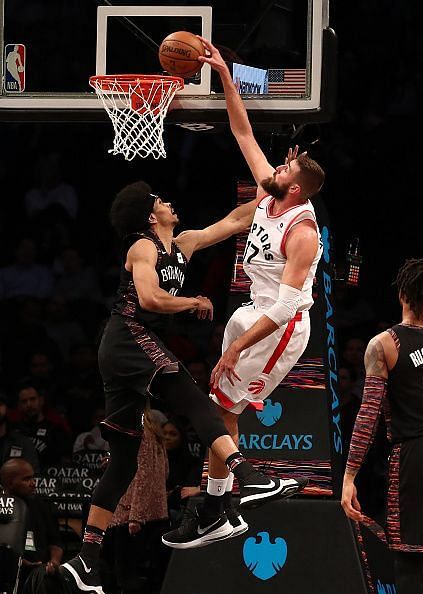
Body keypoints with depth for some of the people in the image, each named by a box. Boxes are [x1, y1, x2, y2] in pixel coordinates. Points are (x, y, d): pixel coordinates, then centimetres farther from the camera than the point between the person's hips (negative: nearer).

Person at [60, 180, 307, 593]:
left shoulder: (182, 246, 20)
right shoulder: (144, 247, -3)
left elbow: (232, 222, 24)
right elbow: (149, 298, -19)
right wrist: (195, 303, -6)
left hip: (122, 356, 9)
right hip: (131, 338, -9)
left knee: (124, 457, 7)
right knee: (195, 402, -23)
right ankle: (249, 480, -43)